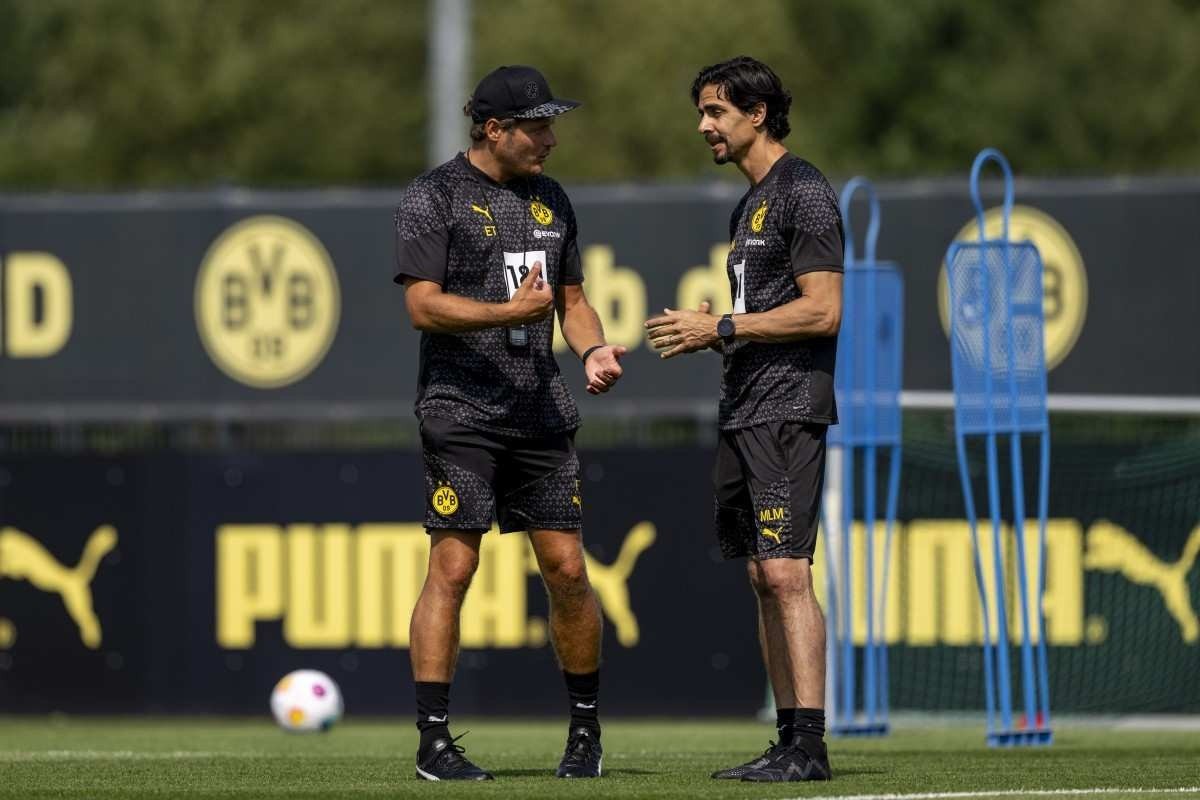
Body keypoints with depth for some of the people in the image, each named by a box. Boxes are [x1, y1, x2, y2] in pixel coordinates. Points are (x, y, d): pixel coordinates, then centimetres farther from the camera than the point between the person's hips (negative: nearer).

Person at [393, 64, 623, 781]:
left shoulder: (550, 198, 16)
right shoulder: (434, 198, -3)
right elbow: (423, 305, -11)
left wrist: (593, 349, 1)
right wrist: (509, 313, -21)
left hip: (542, 409, 6)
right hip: (460, 407, -6)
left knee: (568, 569, 3)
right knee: (452, 567, -8)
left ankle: (586, 729, 15)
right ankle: (434, 742, -5)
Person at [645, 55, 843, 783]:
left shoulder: (803, 193, -9)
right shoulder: (751, 205, 21)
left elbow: (823, 311, -16)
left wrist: (723, 328, -13)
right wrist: (706, 334, 8)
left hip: (789, 409, -10)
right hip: (745, 412, 10)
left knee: (786, 571, -15)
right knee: (764, 578, 7)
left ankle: (809, 745, -17)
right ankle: (790, 740, 8)